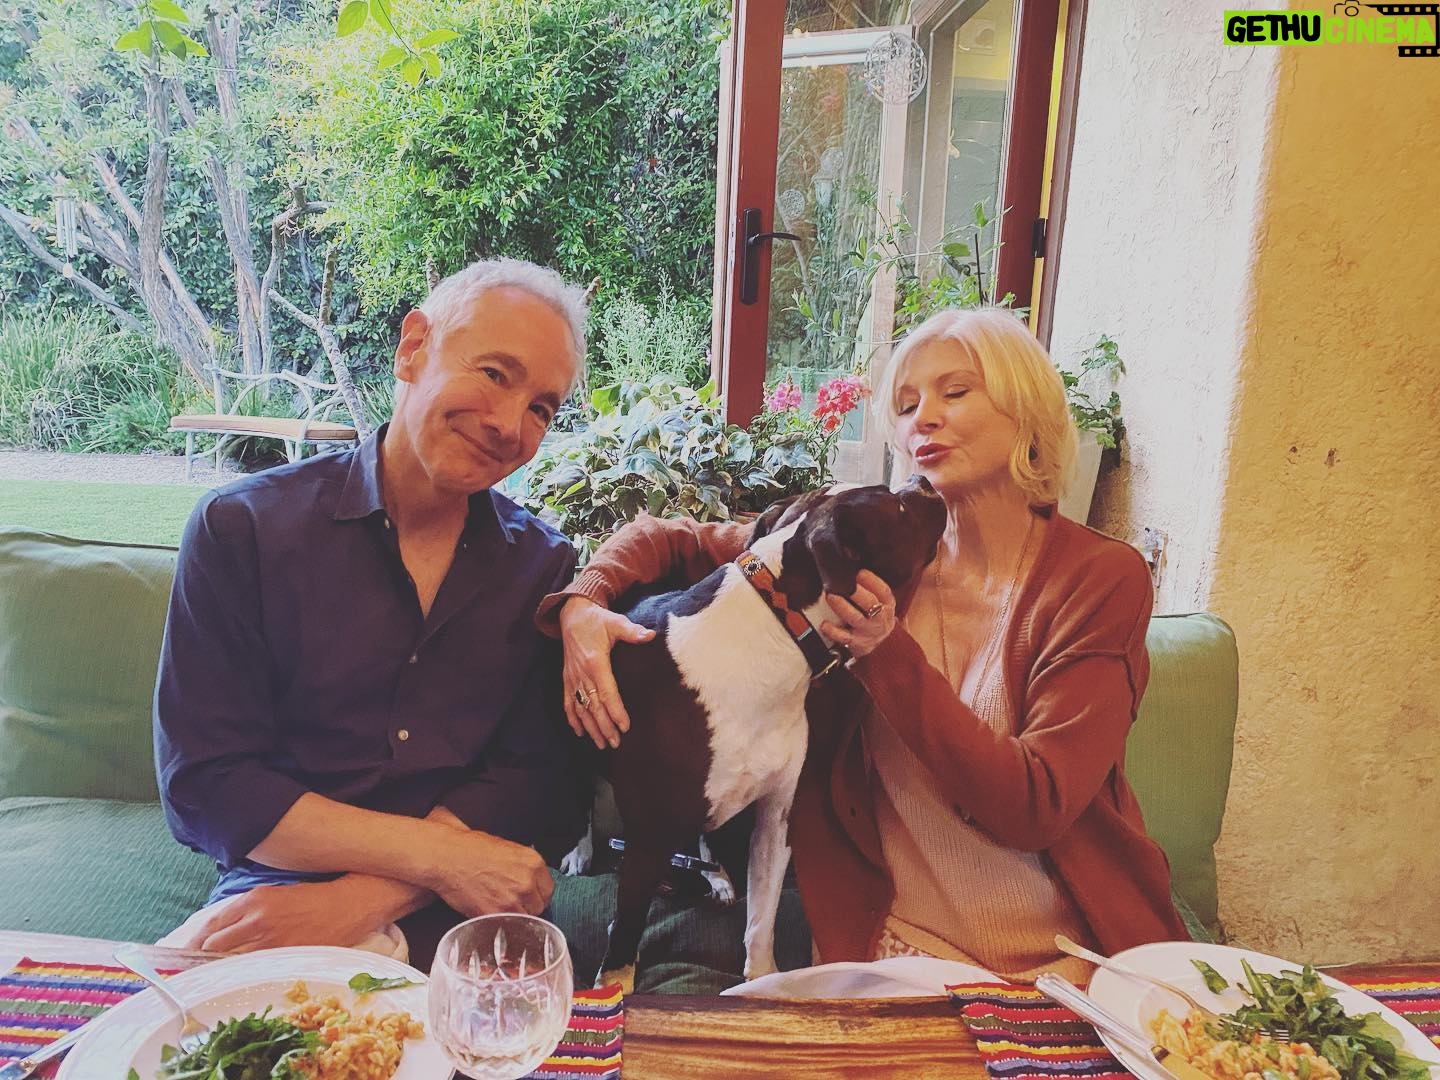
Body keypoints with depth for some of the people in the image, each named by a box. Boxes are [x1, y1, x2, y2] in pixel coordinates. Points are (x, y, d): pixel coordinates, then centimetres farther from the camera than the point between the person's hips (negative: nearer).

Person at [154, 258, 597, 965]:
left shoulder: (545, 567, 3)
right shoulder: (241, 529, -2)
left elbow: (538, 787, -2)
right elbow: (203, 786, -6)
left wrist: (358, 901, -17)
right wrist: (438, 854, -16)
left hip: (463, 920, 2)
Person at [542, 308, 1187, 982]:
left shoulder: (1102, 578, -6)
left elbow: (1033, 811, -13)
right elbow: (666, 539, 5)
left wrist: (888, 656, -20)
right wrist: (582, 605, -14)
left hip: (1067, 953, -1)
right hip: (898, 940, 1)